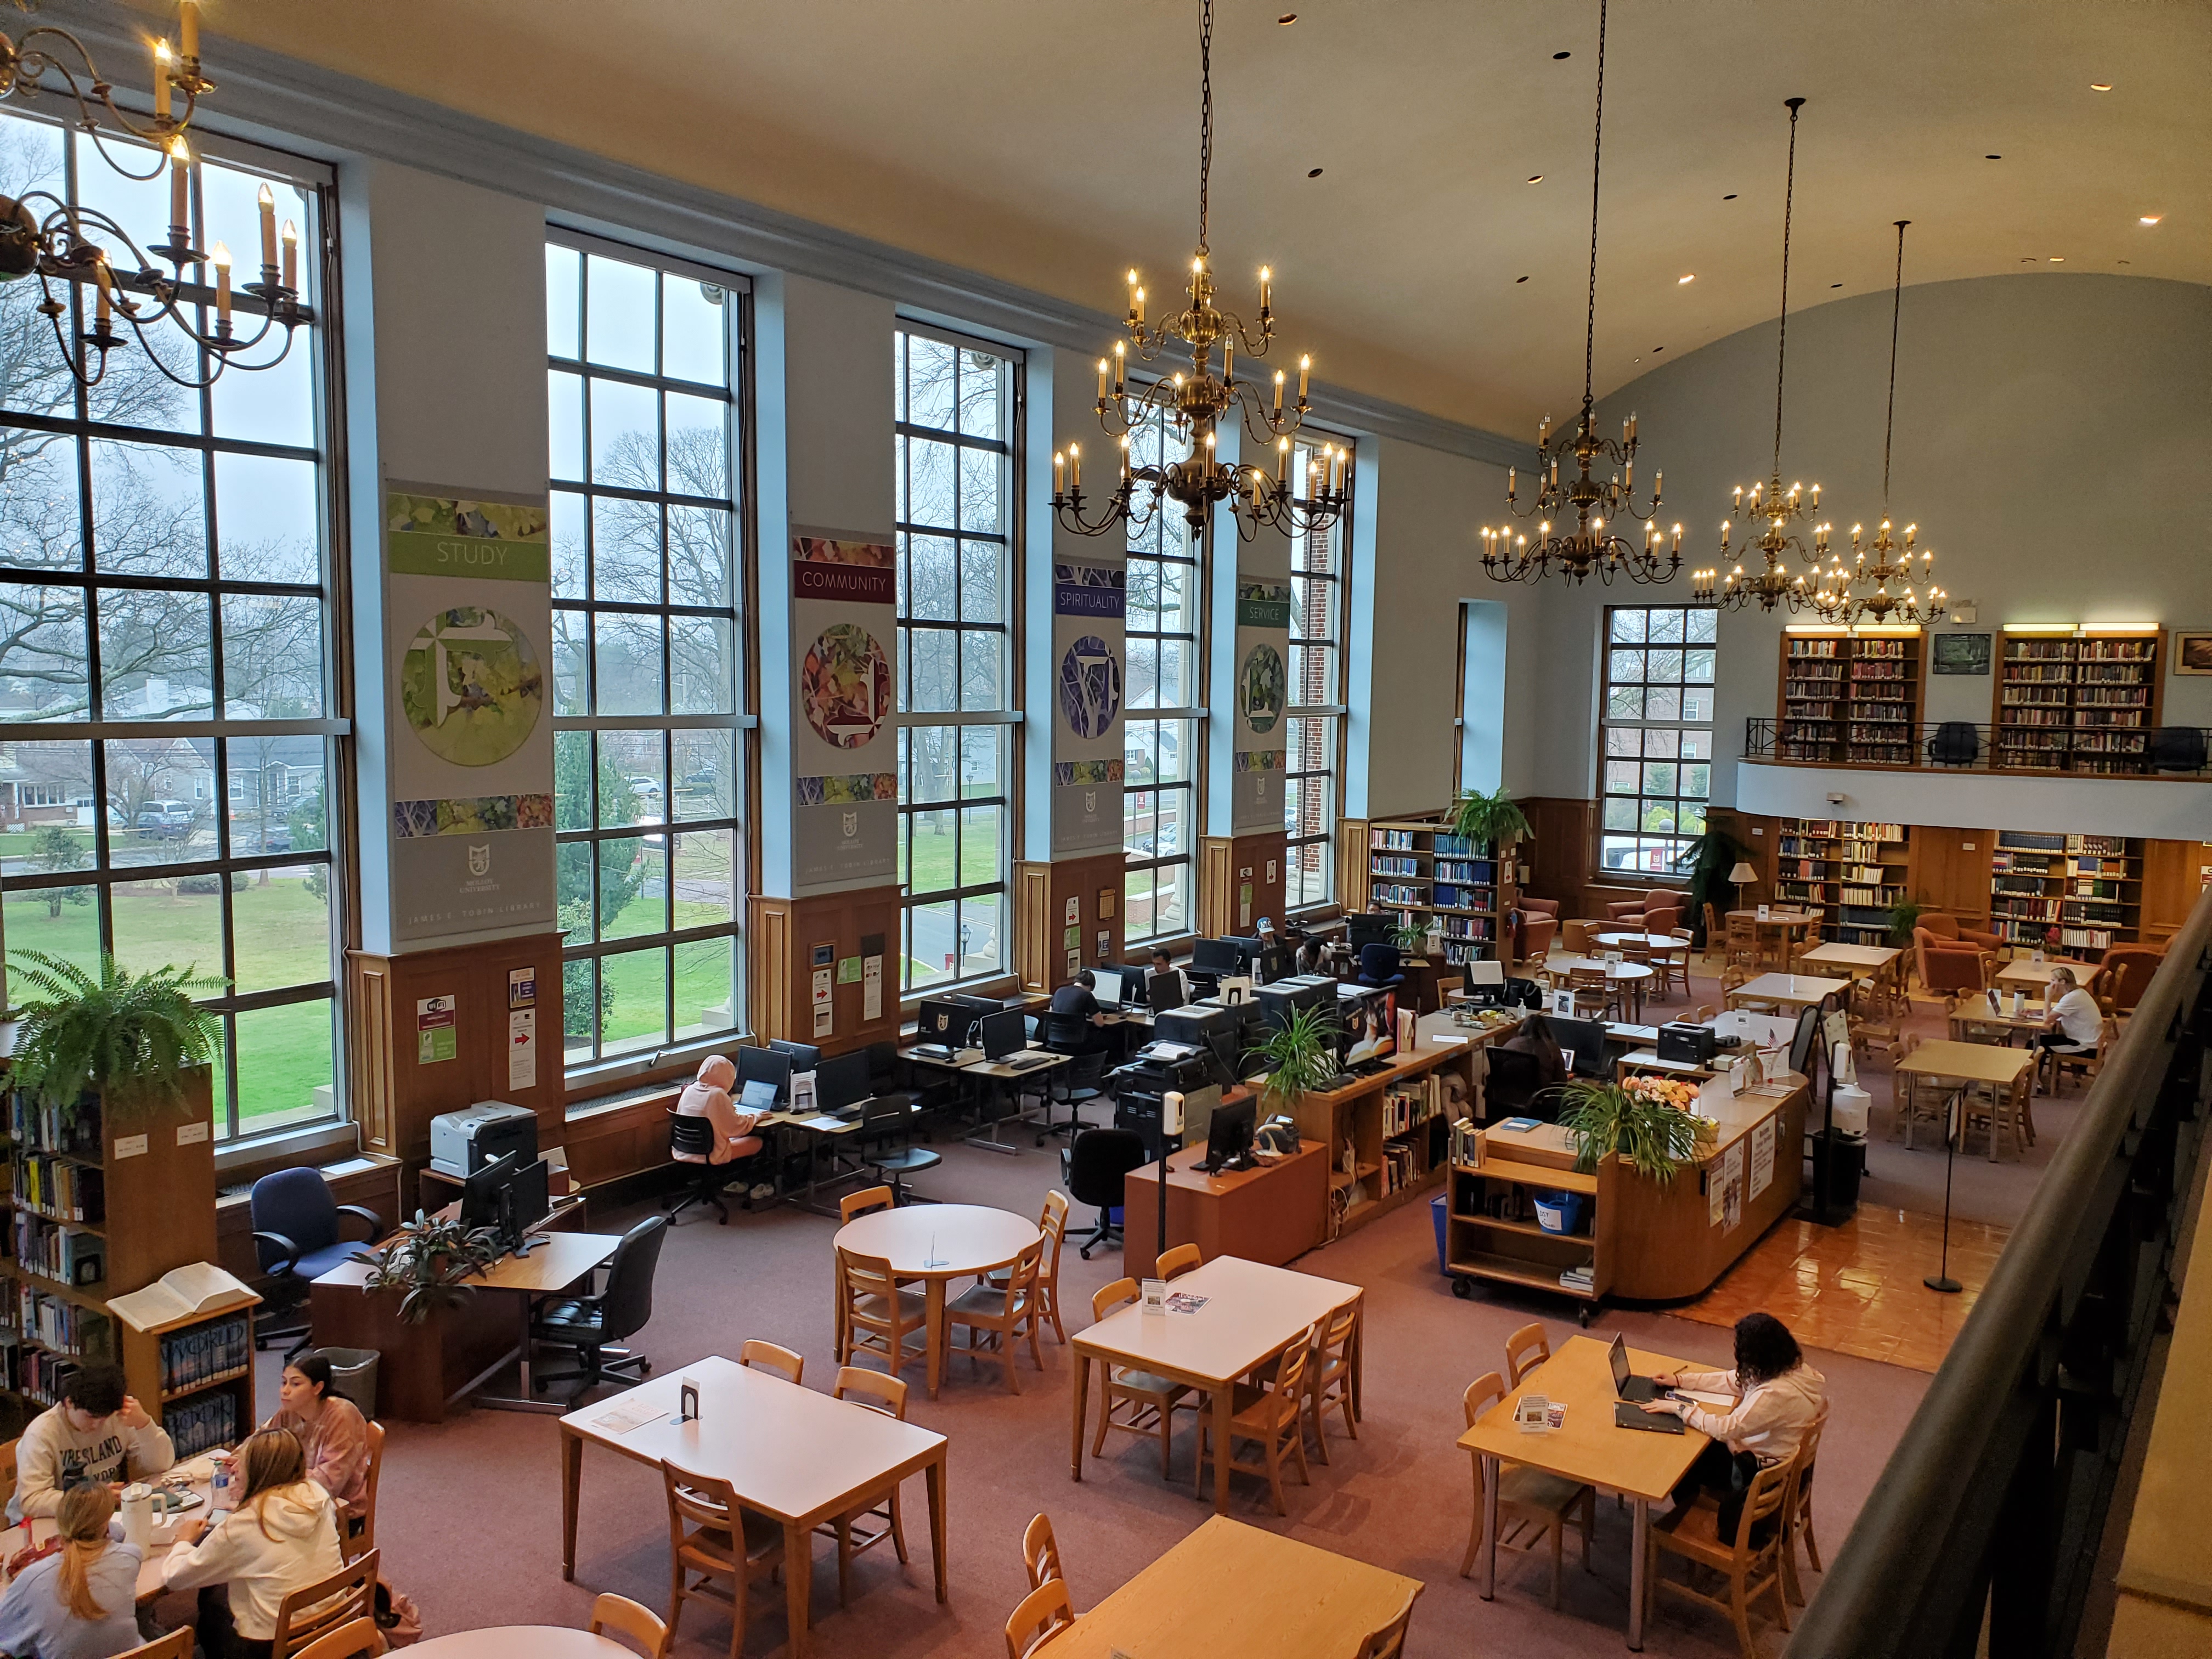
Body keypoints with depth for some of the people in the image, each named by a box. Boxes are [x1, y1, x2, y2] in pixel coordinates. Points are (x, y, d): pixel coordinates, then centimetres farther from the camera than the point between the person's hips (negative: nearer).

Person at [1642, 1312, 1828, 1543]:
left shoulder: (1775, 1394, -36)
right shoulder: (1789, 1367, -10)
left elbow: (1725, 1429, -31)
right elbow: (1733, 1381, 3)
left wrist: (1678, 1407, -20)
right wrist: (1680, 1380, 3)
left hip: (1762, 1473, -8)